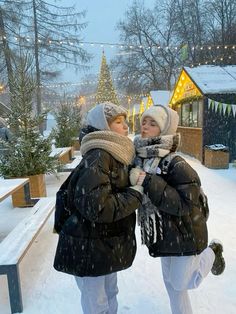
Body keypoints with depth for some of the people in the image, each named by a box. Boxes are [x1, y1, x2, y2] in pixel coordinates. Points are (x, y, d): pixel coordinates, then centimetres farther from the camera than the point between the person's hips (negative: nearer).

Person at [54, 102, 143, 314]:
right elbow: (96, 205, -32)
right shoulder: (98, 157, -24)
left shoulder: (114, 155, 6)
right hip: (89, 248, -9)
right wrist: (137, 194, -21)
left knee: (109, 294, 26)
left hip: (107, 244, 9)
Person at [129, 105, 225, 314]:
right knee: (170, 281, 22)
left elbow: (183, 204, -31)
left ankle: (211, 254, 36)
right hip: (163, 233, 6)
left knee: (182, 283, 13)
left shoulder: (176, 165, -28)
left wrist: (148, 182, -37)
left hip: (185, 234, -6)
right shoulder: (138, 158, -7)